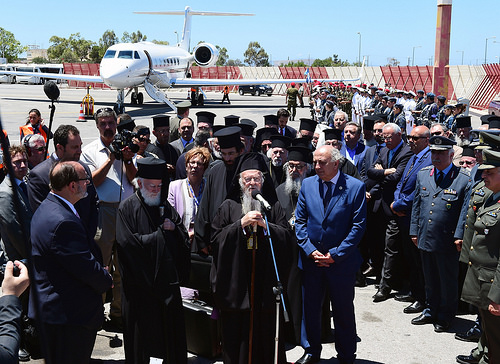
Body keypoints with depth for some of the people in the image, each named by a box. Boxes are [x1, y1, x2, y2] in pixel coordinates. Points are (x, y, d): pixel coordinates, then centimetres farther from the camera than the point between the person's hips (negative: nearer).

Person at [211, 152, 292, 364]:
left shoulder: (274, 206, 9)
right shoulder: (229, 207, 6)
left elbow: (287, 236, 1)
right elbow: (217, 238, -3)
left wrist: (265, 225, -13)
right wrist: (241, 223, -12)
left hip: (266, 277, 1)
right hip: (236, 277, -1)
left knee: (266, 328, 4)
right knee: (237, 328, 3)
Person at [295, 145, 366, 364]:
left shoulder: (355, 187, -8)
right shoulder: (307, 184, 2)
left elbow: (358, 225, -10)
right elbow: (300, 221, 4)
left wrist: (335, 255, -13)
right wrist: (310, 250, -8)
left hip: (341, 261, -3)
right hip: (311, 259, 3)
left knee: (343, 311, 10)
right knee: (310, 308, 13)